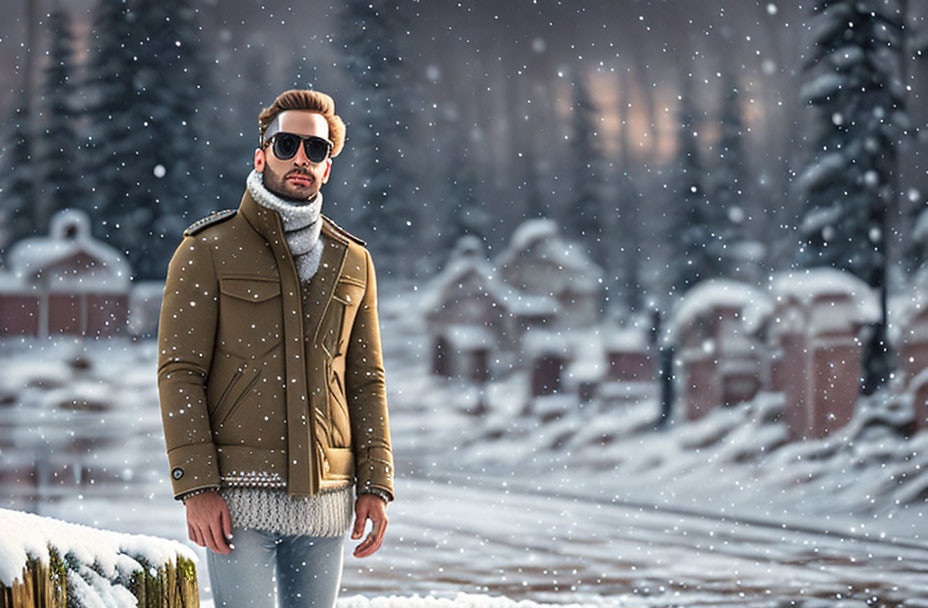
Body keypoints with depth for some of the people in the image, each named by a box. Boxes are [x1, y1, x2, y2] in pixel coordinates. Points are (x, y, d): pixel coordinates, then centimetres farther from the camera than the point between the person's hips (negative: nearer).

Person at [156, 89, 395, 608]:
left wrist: (376, 486, 5)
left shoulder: (352, 261, 13)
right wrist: (197, 486, -13)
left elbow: (367, 381, 14)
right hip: (239, 492, -4)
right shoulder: (208, 250, 0)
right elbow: (179, 371, -5)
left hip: (325, 499, 4)